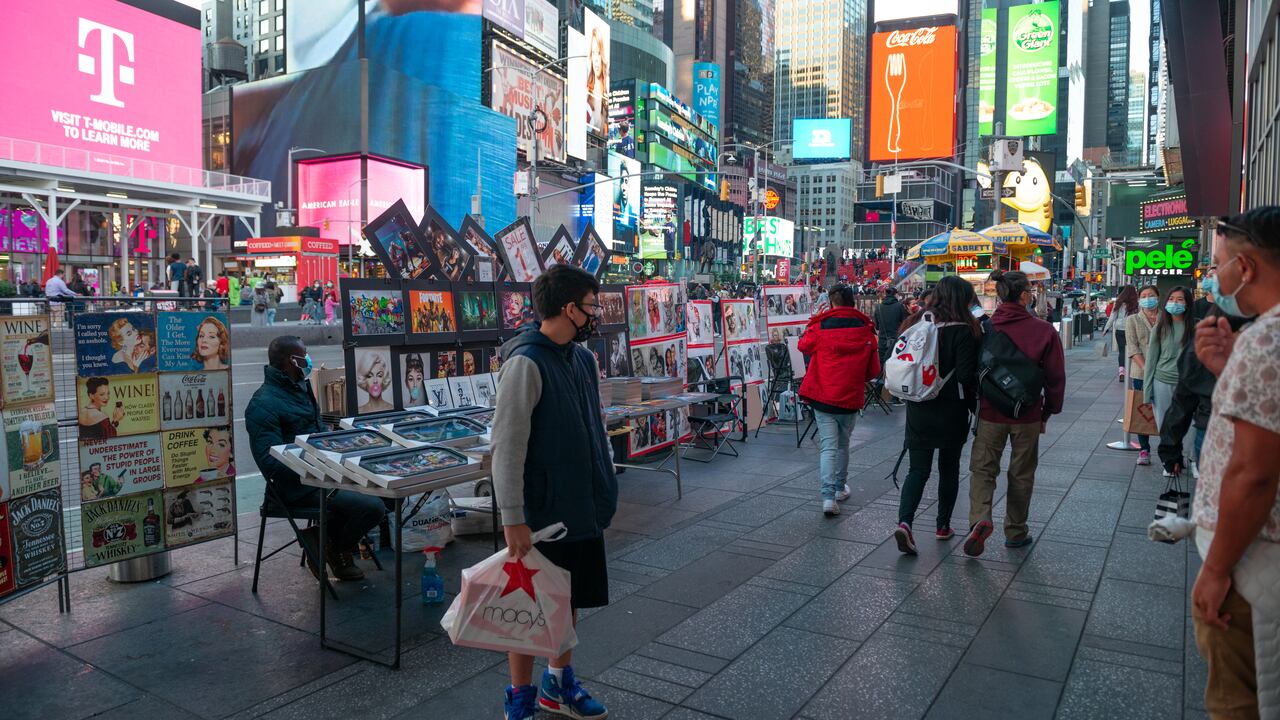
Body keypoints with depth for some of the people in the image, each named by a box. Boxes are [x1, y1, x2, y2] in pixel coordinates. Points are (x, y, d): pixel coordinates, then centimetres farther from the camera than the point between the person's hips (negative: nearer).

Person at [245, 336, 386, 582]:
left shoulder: (299, 388, 12)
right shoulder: (264, 404, -17)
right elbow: (271, 461, -22)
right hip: (300, 487, -10)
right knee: (373, 507, -20)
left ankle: (323, 533, 9)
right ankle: (335, 551, 6)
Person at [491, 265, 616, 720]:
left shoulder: (583, 358, 5)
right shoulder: (525, 363, -20)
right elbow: (507, 447, -21)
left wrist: (603, 491, 16)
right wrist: (513, 519, -22)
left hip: (583, 508, 8)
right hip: (541, 513, -8)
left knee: (569, 599, 20)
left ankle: (558, 683, 39)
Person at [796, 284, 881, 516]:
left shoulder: (820, 327, -9)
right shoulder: (866, 330, -2)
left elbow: (804, 346, 12)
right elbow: (874, 369, 4)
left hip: (823, 396, -2)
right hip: (851, 398, 2)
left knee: (828, 446, 0)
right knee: (842, 444, 20)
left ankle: (828, 496, -12)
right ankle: (840, 488, 31)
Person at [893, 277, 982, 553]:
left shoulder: (915, 324, 4)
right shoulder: (962, 330, -12)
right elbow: (966, 376, -15)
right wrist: (975, 406, -2)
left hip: (918, 409, 4)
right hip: (951, 412, -3)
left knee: (917, 469, 5)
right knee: (949, 468, 15)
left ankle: (904, 521, -15)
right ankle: (943, 525, 25)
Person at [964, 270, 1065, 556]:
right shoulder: (1043, 331, -11)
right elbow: (1055, 377, -5)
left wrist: (973, 406, 15)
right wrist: (1048, 412, 8)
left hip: (990, 412, 1)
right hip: (1027, 415, 0)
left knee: (983, 467, 12)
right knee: (1021, 473, 15)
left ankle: (980, 519, -11)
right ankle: (1015, 532, 25)